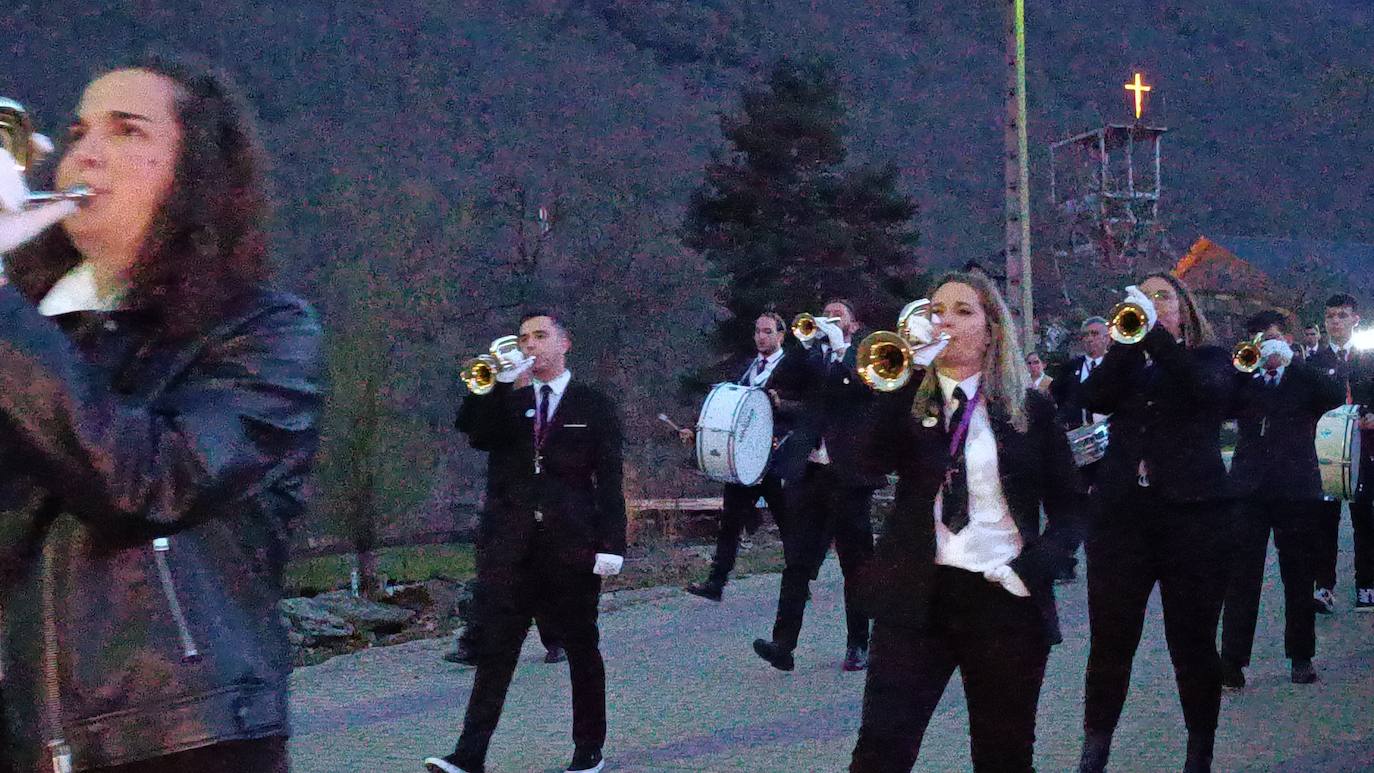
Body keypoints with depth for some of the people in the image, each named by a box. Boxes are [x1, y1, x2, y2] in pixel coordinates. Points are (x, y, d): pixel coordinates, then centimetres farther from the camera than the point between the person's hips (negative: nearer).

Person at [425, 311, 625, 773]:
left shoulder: (593, 406, 5)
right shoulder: (503, 400, 12)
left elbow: (610, 480, 1)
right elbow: (477, 437, -7)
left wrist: (611, 544, -8)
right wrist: (503, 385, -15)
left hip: (572, 545, -1)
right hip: (508, 544, 1)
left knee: (581, 649, 8)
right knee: (493, 649, -5)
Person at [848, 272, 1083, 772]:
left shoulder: (1029, 407, 6)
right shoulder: (904, 398, 5)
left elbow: (1069, 507, 8)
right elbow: (861, 463, -13)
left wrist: (1030, 571, -8)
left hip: (1006, 600, 1)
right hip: (916, 597, 0)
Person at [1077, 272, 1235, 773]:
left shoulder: (1210, 359, 9)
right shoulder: (1125, 362, 14)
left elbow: (1206, 389, -15)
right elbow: (1094, 399, -6)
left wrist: (1153, 332, -20)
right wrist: (1128, 337, -15)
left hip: (1192, 512, -2)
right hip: (1121, 512, 2)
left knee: (1193, 643, 2)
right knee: (1109, 642, 1)